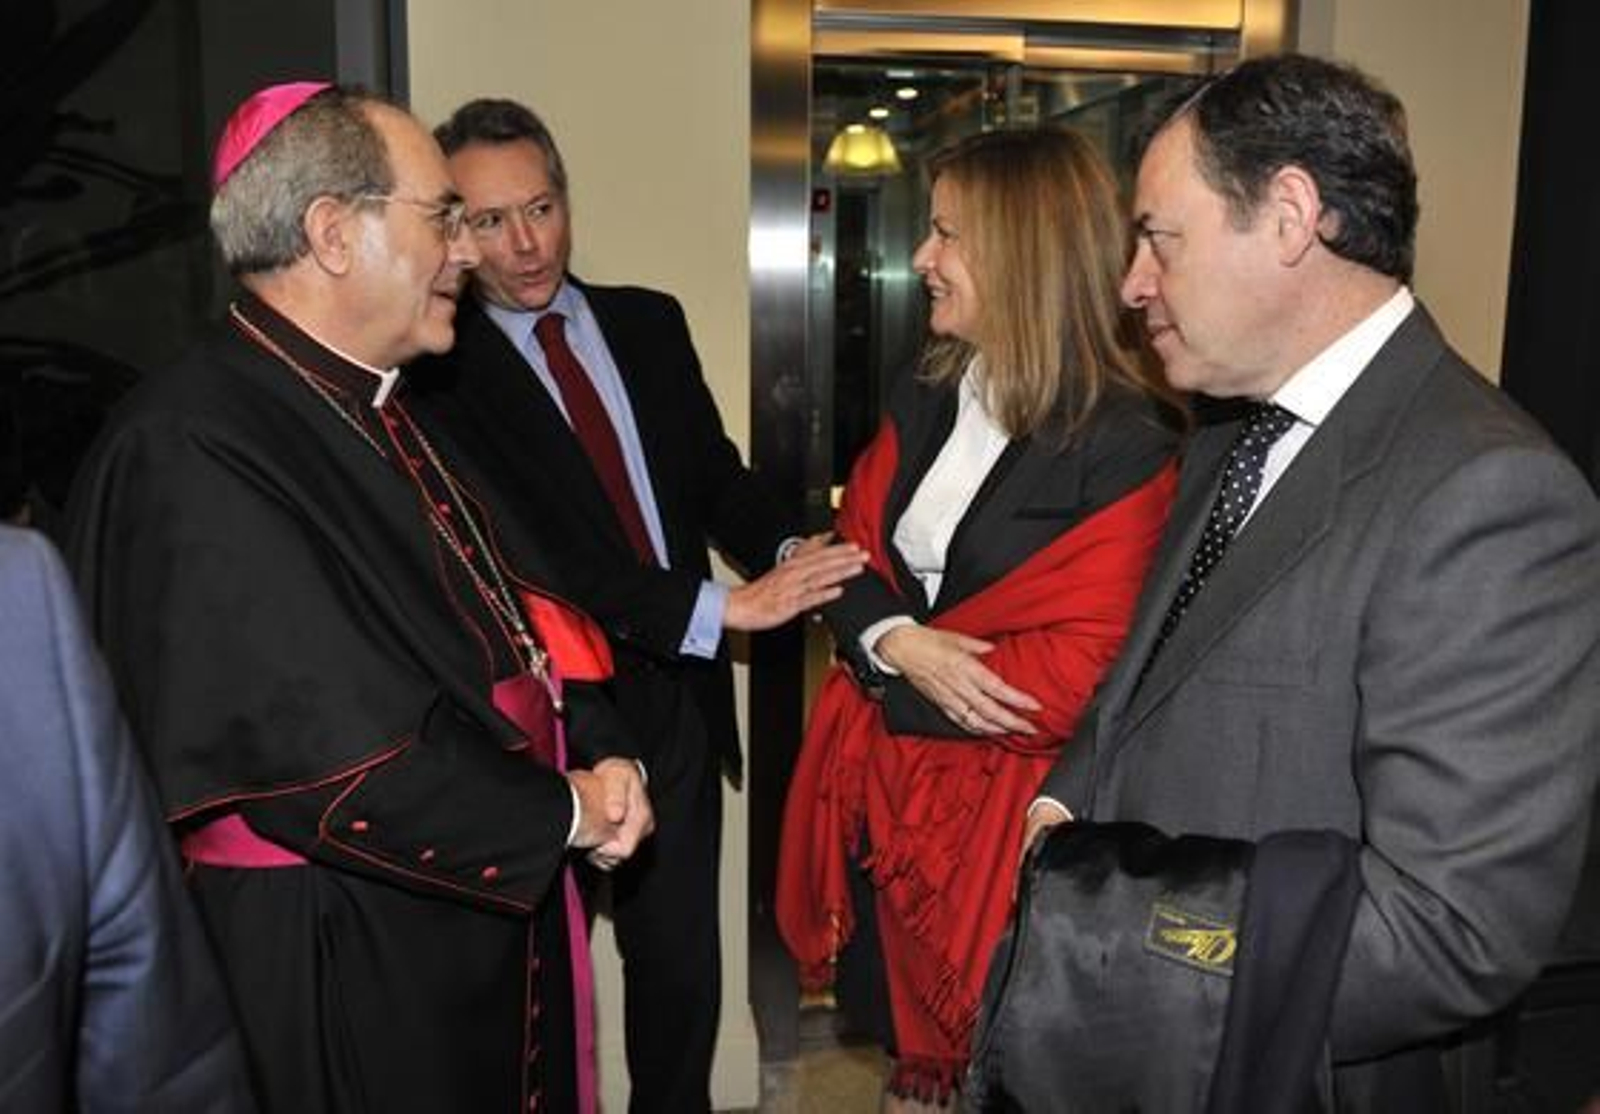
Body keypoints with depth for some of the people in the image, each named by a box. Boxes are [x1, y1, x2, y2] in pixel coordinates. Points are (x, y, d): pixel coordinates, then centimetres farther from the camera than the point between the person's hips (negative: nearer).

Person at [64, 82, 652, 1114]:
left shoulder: (383, 412, 7)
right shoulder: (192, 449, -22)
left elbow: (510, 608, 11)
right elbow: (325, 749, -26)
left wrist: (603, 755, -5)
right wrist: (561, 812, -14)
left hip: (494, 902, 9)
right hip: (340, 959, -8)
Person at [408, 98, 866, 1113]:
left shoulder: (651, 323, 6)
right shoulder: (439, 369, -11)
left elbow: (714, 473, 7)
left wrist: (789, 553, -15)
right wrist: (720, 607, -24)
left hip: (676, 702, 5)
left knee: (683, 971, 18)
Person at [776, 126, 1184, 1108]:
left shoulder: (1127, 446, -18)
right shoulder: (923, 400, 5)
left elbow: (1081, 676, -21)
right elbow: (853, 559, 5)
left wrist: (889, 672, -14)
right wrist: (895, 644, -17)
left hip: (1009, 808, -6)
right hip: (883, 780, 6)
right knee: (903, 1025, 23)